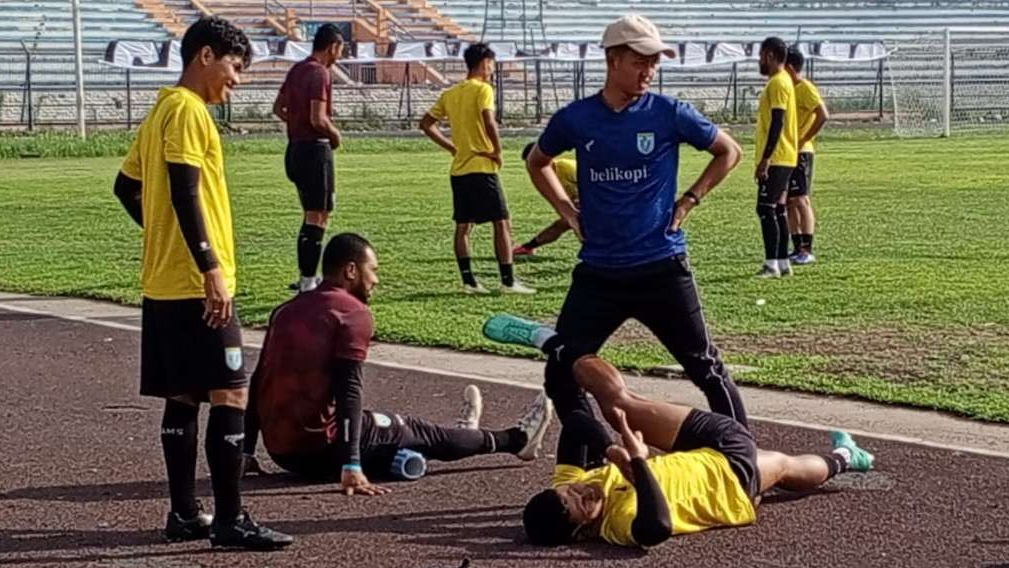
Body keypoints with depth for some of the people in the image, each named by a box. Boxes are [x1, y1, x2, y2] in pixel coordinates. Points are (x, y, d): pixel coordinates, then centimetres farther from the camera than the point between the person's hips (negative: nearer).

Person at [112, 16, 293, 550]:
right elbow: (185, 194, -21)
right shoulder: (188, 110, -13)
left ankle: (184, 514, 15)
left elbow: (126, 187, 22)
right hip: (195, 285, -10)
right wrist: (211, 268, -21)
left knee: (183, 397, 11)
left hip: (163, 284, 10)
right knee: (230, 394, -6)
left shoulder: (163, 109, 16)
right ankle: (230, 519, -5)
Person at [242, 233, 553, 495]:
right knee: (421, 433, 14)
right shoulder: (353, 313, -11)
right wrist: (351, 467, -25)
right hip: (322, 449, -7)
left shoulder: (286, 310, 13)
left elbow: (258, 381, 16)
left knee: (395, 424, 30)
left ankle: (464, 436, 54)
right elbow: (349, 390, -20)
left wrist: (246, 453, 21)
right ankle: (516, 440, 33)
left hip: (279, 450, 7)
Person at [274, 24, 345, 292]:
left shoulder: (297, 69, 11)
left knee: (312, 213, 19)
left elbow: (278, 108, 19)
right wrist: (336, 134, -6)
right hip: (315, 149, -9)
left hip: (296, 147, 9)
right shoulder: (320, 73, -16)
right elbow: (318, 119, -23)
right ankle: (308, 283, -2)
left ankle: (307, 277, 24)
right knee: (317, 216, -4)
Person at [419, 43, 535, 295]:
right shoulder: (483, 89, -9)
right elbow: (489, 123, -25)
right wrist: (497, 151, -13)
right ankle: (508, 281, -3)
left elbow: (426, 124, 14)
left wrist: (451, 147, 13)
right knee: (502, 223, -2)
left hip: (459, 168, 7)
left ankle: (469, 281, 8)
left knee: (463, 226, 10)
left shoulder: (450, 94, 11)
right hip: (481, 168, -7)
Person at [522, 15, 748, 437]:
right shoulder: (575, 119, 0)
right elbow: (537, 163, 21)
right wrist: (566, 209, 9)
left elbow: (729, 152, 10)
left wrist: (689, 200, 2)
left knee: (705, 368, 4)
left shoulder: (670, 114, -5)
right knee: (561, 372, -1)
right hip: (598, 272, 2)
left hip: (662, 269, -2)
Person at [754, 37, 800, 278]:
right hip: (783, 158, 10)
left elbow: (777, 123, -21)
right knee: (777, 210, 11)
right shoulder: (782, 81, 17)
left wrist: (765, 159, -23)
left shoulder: (777, 83, -14)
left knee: (766, 209, -10)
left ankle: (772, 264, -11)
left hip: (776, 159, -10)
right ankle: (782, 262, 14)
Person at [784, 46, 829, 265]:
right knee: (790, 202, 9)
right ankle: (798, 249, 13)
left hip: (800, 153, -9)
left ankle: (807, 251, -10)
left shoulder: (805, 88, -12)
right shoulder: (790, 88, 16)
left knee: (801, 200, -10)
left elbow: (823, 116, -23)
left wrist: (804, 140, -19)